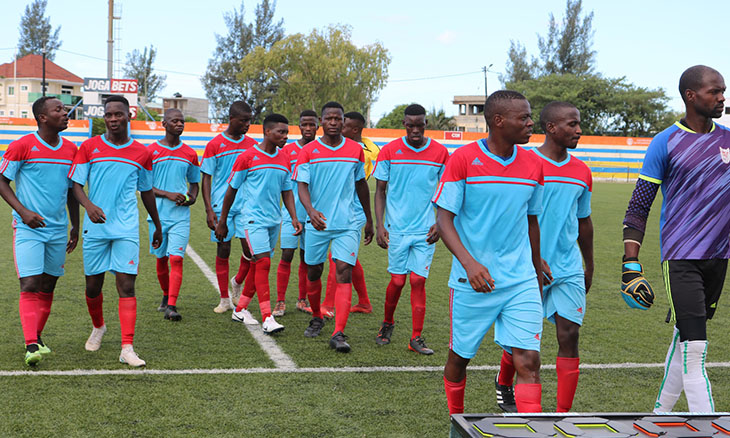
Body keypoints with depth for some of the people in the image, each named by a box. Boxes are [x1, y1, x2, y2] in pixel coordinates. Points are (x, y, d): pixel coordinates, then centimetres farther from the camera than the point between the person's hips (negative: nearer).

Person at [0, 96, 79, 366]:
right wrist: (23, 211, -15)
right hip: (28, 228, -5)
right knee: (30, 286, -12)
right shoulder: (22, 146, -8)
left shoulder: (71, 150, 8)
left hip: (58, 230, 5)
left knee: (48, 286, 9)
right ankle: (31, 345, -14)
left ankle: (37, 336, 24)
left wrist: (76, 227, 17)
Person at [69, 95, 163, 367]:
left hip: (126, 229, -1)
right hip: (95, 228, 1)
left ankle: (127, 349, -12)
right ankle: (98, 327, 39)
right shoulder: (89, 148, 3)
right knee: (93, 285, 9)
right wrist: (89, 205, -21)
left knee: (126, 285, -10)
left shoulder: (142, 153, 6)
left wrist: (157, 226, 23)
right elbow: (76, 184, 0)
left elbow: (146, 191, 18)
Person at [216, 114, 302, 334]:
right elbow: (232, 190, 1)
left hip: (274, 220, 6)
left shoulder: (284, 160, 11)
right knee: (263, 263, -15)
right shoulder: (247, 157, -6)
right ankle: (267, 318, -16)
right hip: (254, 218, -6)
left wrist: (294, 218, 4)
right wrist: (222, 221, 5)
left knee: (259, 266, 10)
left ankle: (240, 308, 24)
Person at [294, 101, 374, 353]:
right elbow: (302, 186, -9)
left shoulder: (356, 150, 5)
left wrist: (369, 220, 19)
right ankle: (317, 318, 36)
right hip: (317, 224, 0)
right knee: (313, 273, 11)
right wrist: (311, 211, -29)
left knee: (344, 273, -12)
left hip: (347, 223, 0)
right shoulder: (308, 152, -1)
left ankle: (338, 333, -14)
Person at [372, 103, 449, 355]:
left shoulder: (440, 153, 2)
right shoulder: (389, 151, -1)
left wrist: (440, 223, 0)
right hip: (397, 228, -1)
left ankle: (416, 338, 5)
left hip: (425, 230, 1)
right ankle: (388, 323, 27)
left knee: (418, 280, -3)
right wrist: (379, 225, -5)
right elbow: (380, 191, 3)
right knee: (397, 280, 1)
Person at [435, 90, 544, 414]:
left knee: (528, 360, -9)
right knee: (460, 356, 11)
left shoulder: (533, 165, 5)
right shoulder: (463, 159, -9)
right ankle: (456, 420, 37)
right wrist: (469, 262, -24)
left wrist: (537, 275, 21)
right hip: (472, 281, -3)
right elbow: (443, 218, -10)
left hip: (520, 281, 3)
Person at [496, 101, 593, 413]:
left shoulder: (581, 172, 8)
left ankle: (563, 415, 0)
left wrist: (589, 267, 22)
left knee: (569, 335, -5)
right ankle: (503, 384, 39)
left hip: (569, 270, 4)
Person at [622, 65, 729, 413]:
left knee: (684, 341, 14)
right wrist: (630, 265, -11)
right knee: (695, 349, -9)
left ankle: (660, 413, 28)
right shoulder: (666, 143, -5)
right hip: (681, 257, -5)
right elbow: (638, 208, -5)